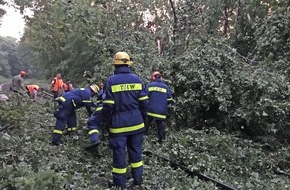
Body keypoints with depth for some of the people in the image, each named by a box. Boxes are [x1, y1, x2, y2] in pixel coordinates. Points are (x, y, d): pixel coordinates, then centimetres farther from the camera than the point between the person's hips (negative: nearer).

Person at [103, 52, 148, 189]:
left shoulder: (111, 81, -10)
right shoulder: (137, 79, -1)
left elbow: (108, 106, -11)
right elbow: (144, 102, -1)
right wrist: (142, 117, 14)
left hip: (119, 123, -3)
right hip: (136, 122, 3)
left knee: (119, 152, 8)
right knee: (135, 150, 16)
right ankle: (138, 178, 29)